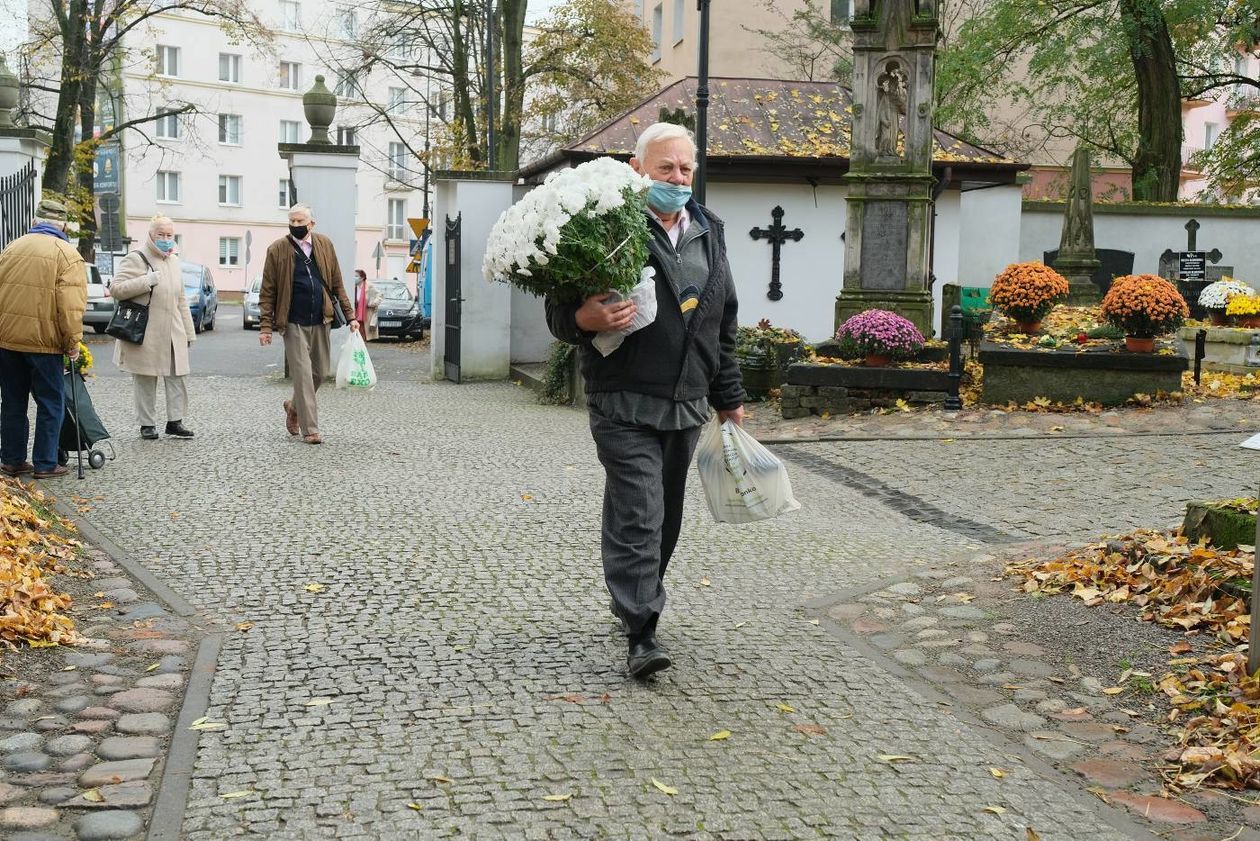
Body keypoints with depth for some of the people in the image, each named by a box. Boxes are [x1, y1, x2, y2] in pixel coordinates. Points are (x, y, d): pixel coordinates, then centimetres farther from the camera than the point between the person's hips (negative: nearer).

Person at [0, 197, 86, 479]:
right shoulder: (66, 253, -7)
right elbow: (71, 305, -15)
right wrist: (73, 343, -9)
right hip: (44, 341, -5)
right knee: (50, 404, 4)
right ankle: (45, 464, 5)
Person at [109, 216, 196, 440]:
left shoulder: (174, 261, 17)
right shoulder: (135, 259, -5)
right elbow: (115, 289, -13)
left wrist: (189, 332, 18)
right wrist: (146, 281, -21)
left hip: (173, 334, 6)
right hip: (145, 335, -6)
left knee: (178, 378, 3)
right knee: (146, 380, 1)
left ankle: (175, 421, 11)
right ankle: (147, 424, 10)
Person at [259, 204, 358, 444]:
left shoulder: (325, 245, 7)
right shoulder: (277, 250, -3)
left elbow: (337, 284, 11)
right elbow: (267, 292, -2)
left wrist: (350, 315, 6)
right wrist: (266, 326, -8)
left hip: (320, 321, 4)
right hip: (294, 323, -4)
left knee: (320, 372, 11)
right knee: (302, 374, -5)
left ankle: (294, 407, 37)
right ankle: (310, 429, 1)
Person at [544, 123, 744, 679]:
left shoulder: (709, 233, 15)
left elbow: (723, 326, 21)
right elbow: (560, 311, -6)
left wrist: (728, 397, 22)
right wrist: (586, 319, -29)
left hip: (686, 405, 6)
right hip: (626, 403, -6)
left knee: (665, 516, 15)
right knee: (637, 516, -11)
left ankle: (634, 603, 32)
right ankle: (641, 634, -8)